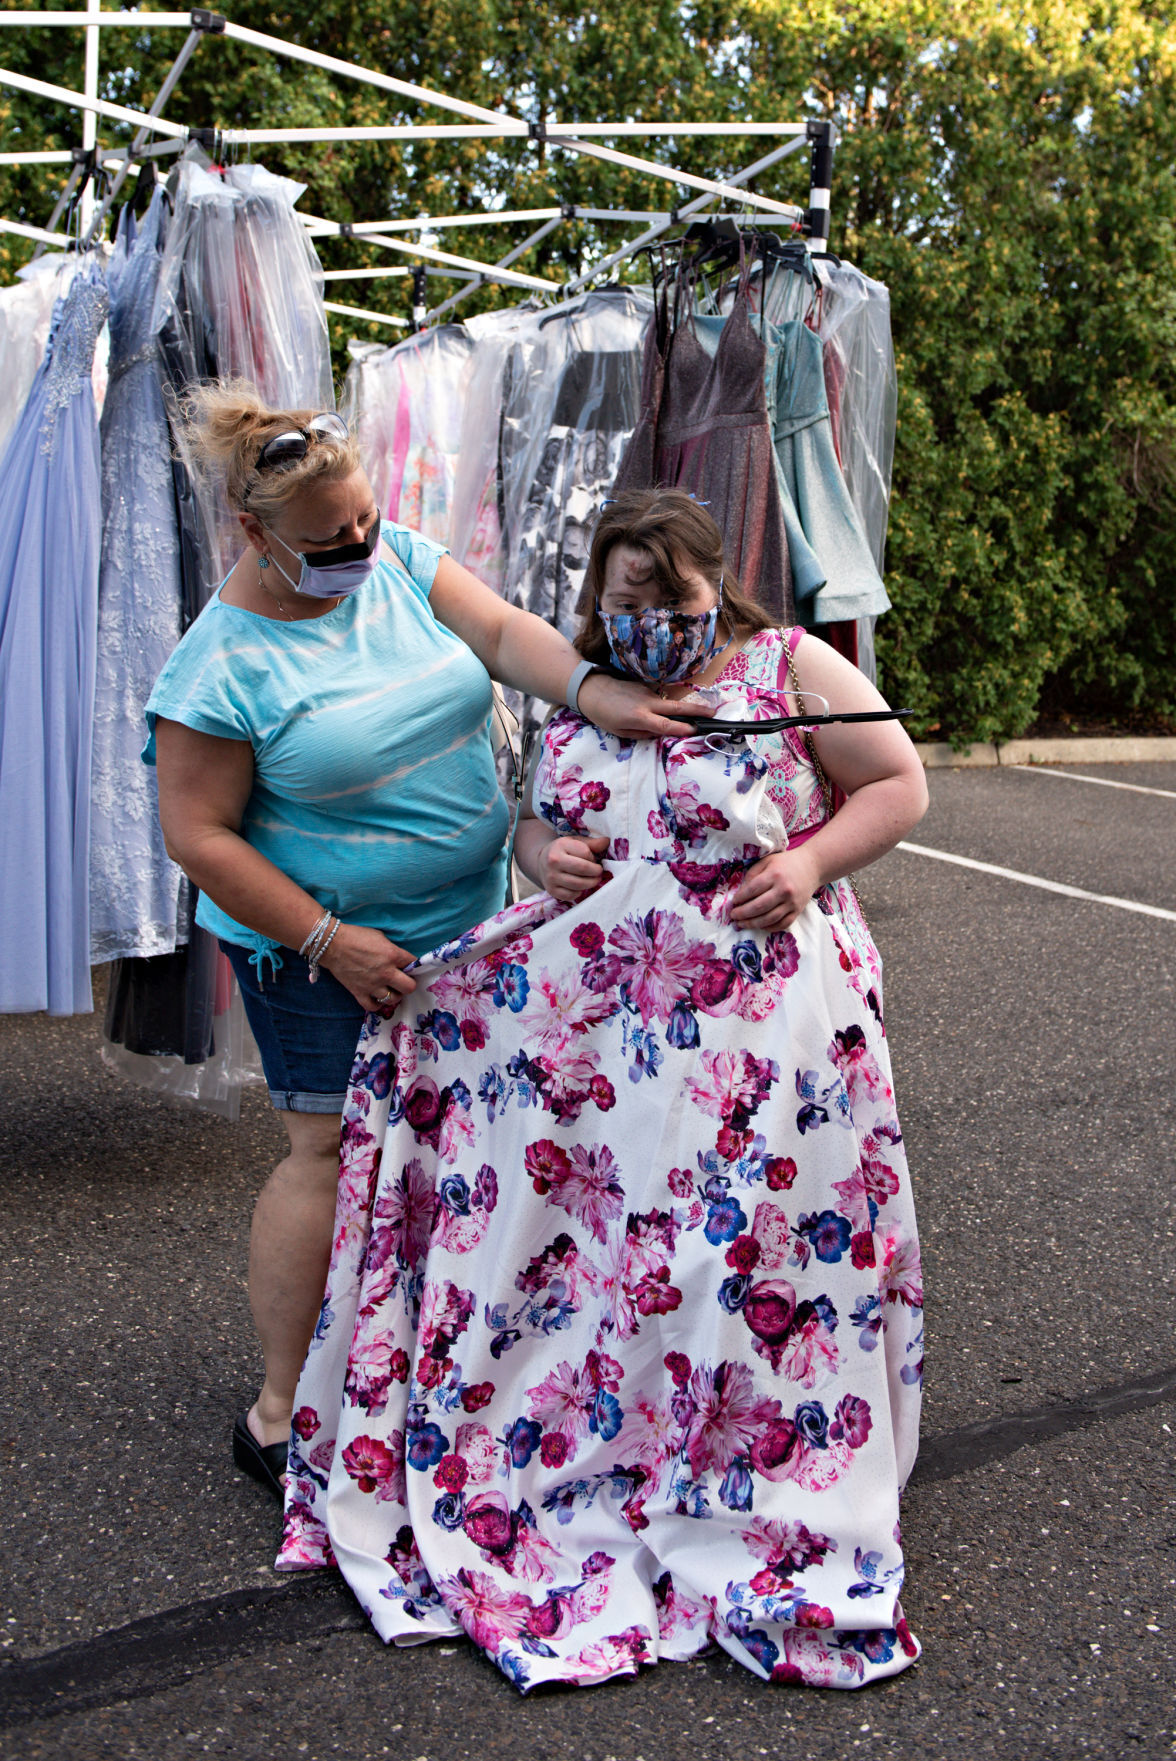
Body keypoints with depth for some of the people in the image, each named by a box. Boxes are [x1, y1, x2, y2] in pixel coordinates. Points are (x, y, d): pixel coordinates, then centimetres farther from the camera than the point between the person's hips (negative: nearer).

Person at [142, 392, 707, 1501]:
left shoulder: (396, 558, -1)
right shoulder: (222, 665, -18)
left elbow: (499, 630, -10)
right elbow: (198, 835, -16)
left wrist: (594, 690, -29)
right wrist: (329, 940, -19)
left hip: (462, 922, 6)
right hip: (325, 951, -6)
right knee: (334, 1155, -4)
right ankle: (281, 1412, 9)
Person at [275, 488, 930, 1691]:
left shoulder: (790, 668, -3)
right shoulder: (581, 704, 10)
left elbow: (900, 784, 1)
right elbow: (538, 817, 21)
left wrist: (808, 864, -15)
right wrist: (546, 854, -3)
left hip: (755, 1024, -4)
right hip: (596, 1001, 5)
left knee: (746, 1253, -1)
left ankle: (761, 1512, 18)